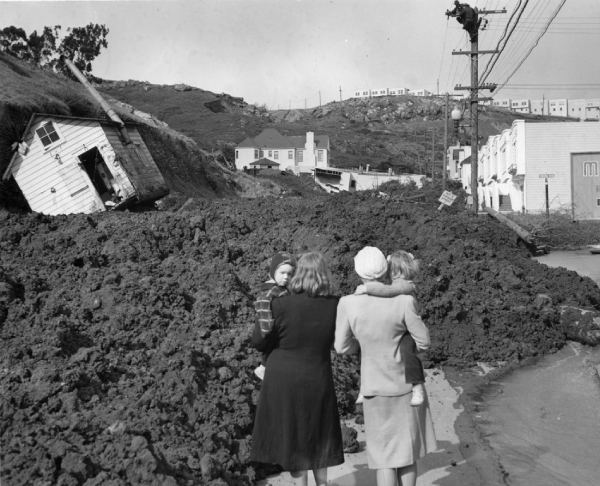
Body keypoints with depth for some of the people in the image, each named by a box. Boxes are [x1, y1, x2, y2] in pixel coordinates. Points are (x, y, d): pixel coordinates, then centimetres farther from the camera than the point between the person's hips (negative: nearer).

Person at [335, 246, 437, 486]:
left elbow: (342, 347, -5)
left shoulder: (347, 304, -15)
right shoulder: (403, 301, -19)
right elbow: (423, 341, -9)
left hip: (376, 388, 0)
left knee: (384, 455, 10)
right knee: (407, 449, 18)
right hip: (407, 385, 0)